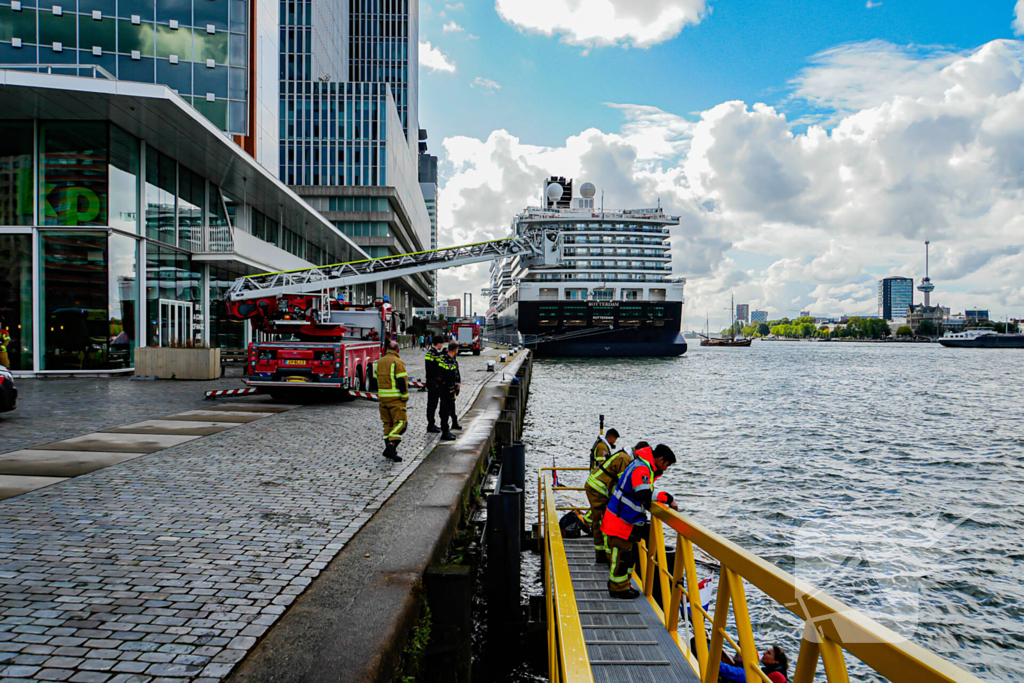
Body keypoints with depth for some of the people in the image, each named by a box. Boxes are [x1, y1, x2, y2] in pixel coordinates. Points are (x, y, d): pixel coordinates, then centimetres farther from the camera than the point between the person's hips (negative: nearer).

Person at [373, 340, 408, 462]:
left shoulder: (379, 362, 11)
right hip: (395, 398, -7)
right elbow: (402, 381, -16)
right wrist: (405, 397, -9)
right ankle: (391, 448, -17)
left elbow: (375, 380, 16)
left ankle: (388, 448, 13)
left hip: (383, 397, 7)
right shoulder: (398, 362, -10)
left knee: (387, 423, 14)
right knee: (400, 423, -6)